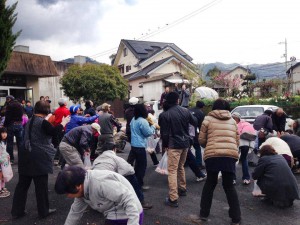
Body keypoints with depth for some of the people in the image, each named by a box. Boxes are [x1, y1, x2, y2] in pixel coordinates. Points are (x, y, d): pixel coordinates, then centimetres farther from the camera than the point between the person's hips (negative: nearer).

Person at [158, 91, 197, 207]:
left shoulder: (164, 115, -12)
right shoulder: (185, 111, 0)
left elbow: (164, 133, -10)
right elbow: (195, 122, 13)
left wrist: (165, 144, 5)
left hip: (174, 145, -5)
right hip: (185, 143, 6)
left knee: (172, 170, -3)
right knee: (181, 167, 24)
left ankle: (173, 198, -5)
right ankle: (182, 189, 39)